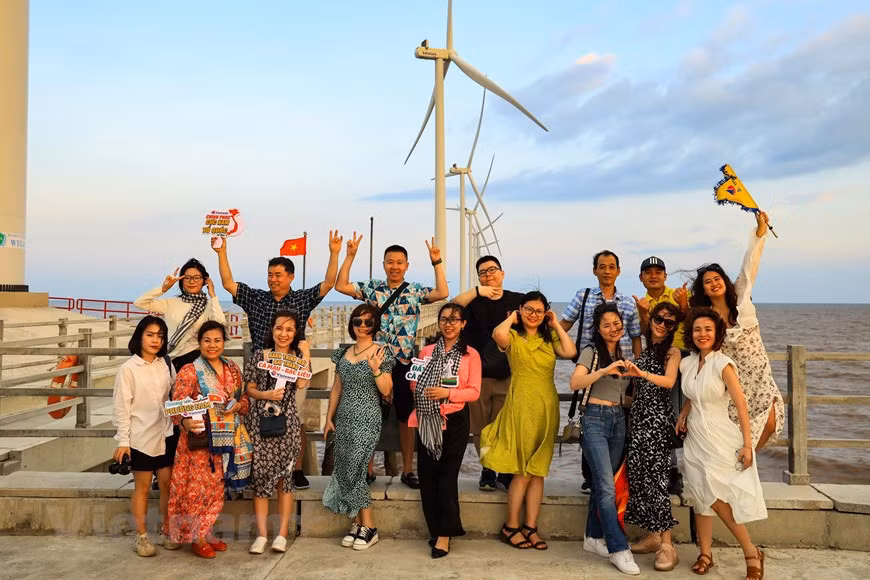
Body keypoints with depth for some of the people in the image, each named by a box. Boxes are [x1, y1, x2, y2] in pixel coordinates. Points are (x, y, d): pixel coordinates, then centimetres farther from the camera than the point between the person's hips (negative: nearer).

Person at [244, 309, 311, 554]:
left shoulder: (298, 356, 5)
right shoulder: (258, 355, 5)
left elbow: (302, 384, -12)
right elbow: (250, 389, 5)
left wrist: (306, 354, -11)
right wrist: (267, 394, -13)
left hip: (287, 422, 0)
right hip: (260, 421, 0)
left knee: (284, 475, 3)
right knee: (261, 474, 0)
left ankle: (282, 533, 10)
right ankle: (261, 534, 6)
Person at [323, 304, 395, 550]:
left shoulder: (382, 353, -5)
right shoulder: (343, 353, 10)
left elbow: (386, 391, -7)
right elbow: (337, 387, 15)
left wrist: (375, 368, -22)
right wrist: (329, 417, 12)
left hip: (367, 419, -5)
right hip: (344, 418, 6)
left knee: (354, 470, -8)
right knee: (345, 470, 5)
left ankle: (369, 528, 6)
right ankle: (357, 524, 17)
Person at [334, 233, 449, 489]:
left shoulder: (416, 291, 5)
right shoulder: (371, 288, 6)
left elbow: (442, 293, -10)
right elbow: (341, 286, -2)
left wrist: (437, 263, -13)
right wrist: (350, 256, -7)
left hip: (405, 363, 0)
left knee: (406, 417, 7)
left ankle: (408, 470, 18)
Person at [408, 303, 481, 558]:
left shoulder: (470, 355, 1)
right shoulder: (426, 351, 12)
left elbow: (474, 391, -5)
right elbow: (415, 384, 17)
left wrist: (447, 393, -19)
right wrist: (416, 385, -6)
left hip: (454, 421, -3)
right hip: (427, 421, 3)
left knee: (447, 476, -3)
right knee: (427, 476, 3)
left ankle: (445, 534, 5)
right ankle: (437, 529, 16)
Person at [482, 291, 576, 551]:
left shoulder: (549, 340, 14)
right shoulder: (513, 337, 0)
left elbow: (570, 352, -5)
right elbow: (498, 334, -24)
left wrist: (556, 325, 4)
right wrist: (512, 318, -5)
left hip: (547, 408, 5)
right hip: (522, 407, -5)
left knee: (538, 471, 7)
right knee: (523, 472, -3)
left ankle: (530, 527, 15)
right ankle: (511, 527, 9)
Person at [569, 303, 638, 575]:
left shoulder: (622, 353, 14)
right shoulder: (591, 351, -6)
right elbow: (575, 383, -22)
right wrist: (604, 371, -31)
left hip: (618, 420, 6)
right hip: (595, 419, -6)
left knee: (601, 484, 12)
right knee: (607, 487, -9)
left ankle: (593, 537, 24)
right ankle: (619, 549, -6)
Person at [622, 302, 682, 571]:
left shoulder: (672, 351, -1)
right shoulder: (644, 349, 16)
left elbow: (669, 381, -20)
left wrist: (642, 373, -35)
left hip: (659, 418, -6)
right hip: (639, 416, 6)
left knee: (655, 475, -11)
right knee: (638, 474, 5)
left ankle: (667, 545, -7)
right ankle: (653, 536, 16)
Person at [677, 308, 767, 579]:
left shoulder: (723, 364, -14)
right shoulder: (687, 364, 4)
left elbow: (741, 405, -14)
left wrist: (747, 444, -16)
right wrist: (683, 414, 3)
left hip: (720, 439, -5)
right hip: (694, 438, 5)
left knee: (717, 498, -6)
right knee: (703, 497, 8)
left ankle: (751, 553, 12)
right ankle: (705, 553, 18)